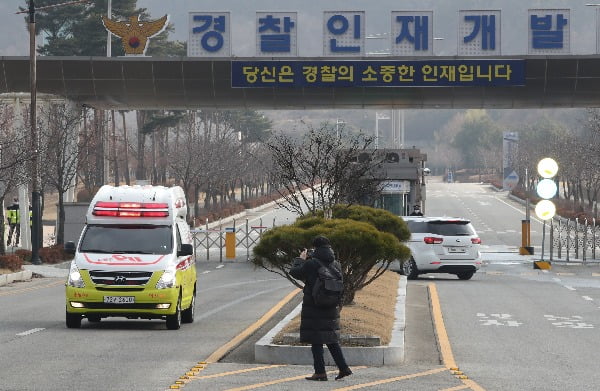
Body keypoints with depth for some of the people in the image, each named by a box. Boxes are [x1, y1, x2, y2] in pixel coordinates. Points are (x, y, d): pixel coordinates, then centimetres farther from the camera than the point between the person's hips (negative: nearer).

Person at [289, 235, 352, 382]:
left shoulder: (311, 264, -16)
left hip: (313, 308, -6)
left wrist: (300, 259, 15)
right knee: (331, 338, 16)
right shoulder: (336, 265, 1)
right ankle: (343, 368, 13)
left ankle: (320, 372, -1)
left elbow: (294, 272, -4)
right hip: (331, 308, 6)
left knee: (316, 340, 1)